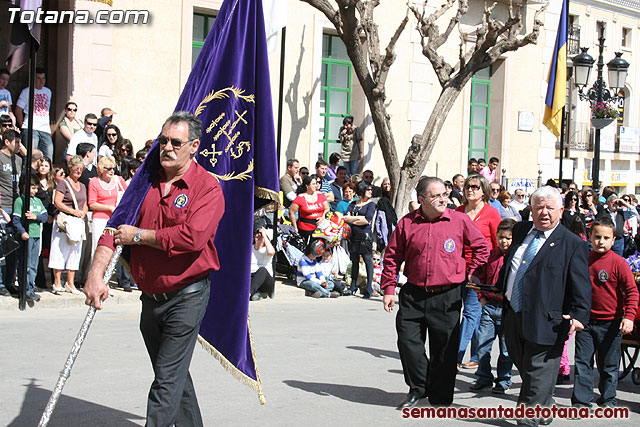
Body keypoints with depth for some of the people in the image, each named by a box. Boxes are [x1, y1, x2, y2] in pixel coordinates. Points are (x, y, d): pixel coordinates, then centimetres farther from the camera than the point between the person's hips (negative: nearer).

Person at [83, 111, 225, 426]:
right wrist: (96, 273, -13)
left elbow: (192, 237, -25)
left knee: (167, 382, -8)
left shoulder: (208, 188, -10)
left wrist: (139, 235, -14)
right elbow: (117, 227, 1)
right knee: (173, 375, 19)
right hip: (150, 297, 7)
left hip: (187, 297, -7)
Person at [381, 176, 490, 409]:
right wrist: (389, 288, 3)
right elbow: (392, 256, 8)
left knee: (445, 347, 5)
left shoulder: (459, 220, -1)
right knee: (408, 341, -1)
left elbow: (482, 247, 9)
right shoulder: (407, 223, 1)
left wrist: (469, 274, 6)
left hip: (447, 296, -1)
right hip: (413, 294, 1)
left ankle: (440, 396, 19)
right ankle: (417, 388, 20)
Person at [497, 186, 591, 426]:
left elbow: (581, 286, -11)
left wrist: (579, 315, -22)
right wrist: (497, 289, 23)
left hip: (544, 322, -6)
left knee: (537, 376, -1)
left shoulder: (572, 244, -6)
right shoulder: (520, 231, 11)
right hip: (513, 315, 6)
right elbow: (507, 265, 25)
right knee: (523, 368, 19)